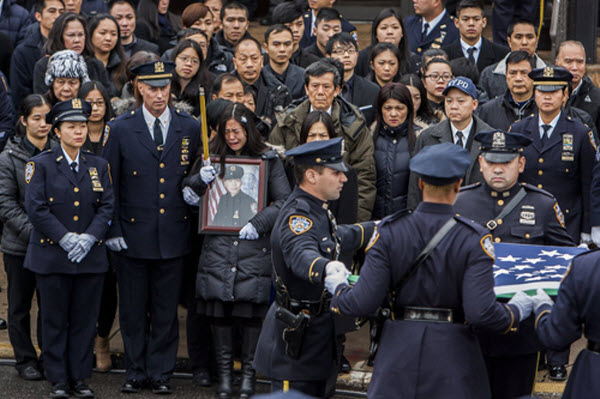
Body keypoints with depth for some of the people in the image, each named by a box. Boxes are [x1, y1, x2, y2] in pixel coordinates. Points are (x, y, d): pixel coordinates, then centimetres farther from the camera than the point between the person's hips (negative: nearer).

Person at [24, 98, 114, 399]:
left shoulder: (98, 166, 10)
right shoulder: (41, 165, 0)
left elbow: (107, 206, 4)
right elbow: (36, 208, -8)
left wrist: (89, 237, -11)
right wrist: (65, 238, -14)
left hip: (90, 258, 3)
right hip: (51, 257, -3)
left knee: (85, 320, 4)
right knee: (54, 320, 3)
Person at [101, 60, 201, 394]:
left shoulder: (192, 128, 4)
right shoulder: (120, 129, 1)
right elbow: (107, 185, 2)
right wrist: (112, 230, -3)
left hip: (174, 236, 1)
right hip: (133, 235, -1)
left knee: (166, 310, 5)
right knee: (133, 310, 6)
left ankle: (161, 373, 15)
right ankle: (136, 371, 18)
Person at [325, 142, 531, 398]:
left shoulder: (389, 232, -5)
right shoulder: (473, 239, -10)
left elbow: (363, 304, -8)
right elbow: (482, 312, -18)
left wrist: (338, 288, 13)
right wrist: (516, 312, 1)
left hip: (399, 354, 2)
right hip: (453, 357, -2)